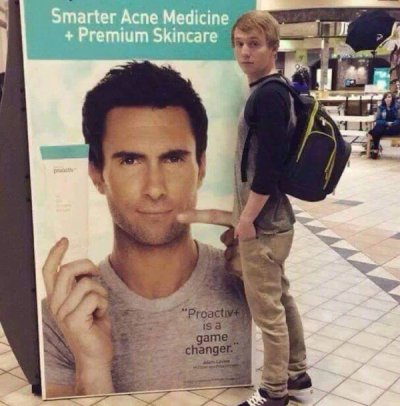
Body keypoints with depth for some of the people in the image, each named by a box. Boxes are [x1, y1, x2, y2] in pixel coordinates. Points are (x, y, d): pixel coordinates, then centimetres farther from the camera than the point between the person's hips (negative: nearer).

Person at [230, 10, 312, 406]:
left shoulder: (268, 94, -18)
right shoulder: (270, 91, 12)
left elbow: (268, 165, -24)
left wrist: (247, 217, -16)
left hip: (263, 221, -10)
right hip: (271, 218, 10)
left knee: (266, 308, 2)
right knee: (280, 298, 19)